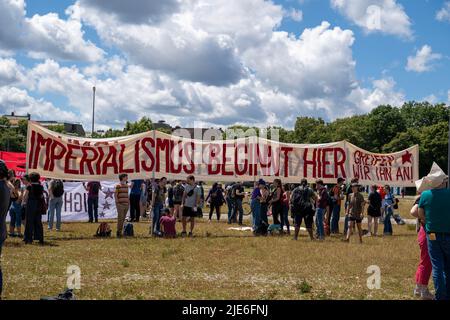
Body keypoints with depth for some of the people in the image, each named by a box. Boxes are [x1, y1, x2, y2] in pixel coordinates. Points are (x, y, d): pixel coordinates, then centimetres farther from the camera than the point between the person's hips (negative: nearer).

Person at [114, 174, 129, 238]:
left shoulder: (127, 185, 14)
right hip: (120, 204, -6)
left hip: (126, 204, 6)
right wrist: (117, 203, -12)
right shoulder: (118, 185, -5)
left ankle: (121, 231, 16)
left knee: (123, 218, 9)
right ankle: (118, 232, 0)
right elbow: (115, 195, -7)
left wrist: (128, 202, 14)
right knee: (120, 218, -6)